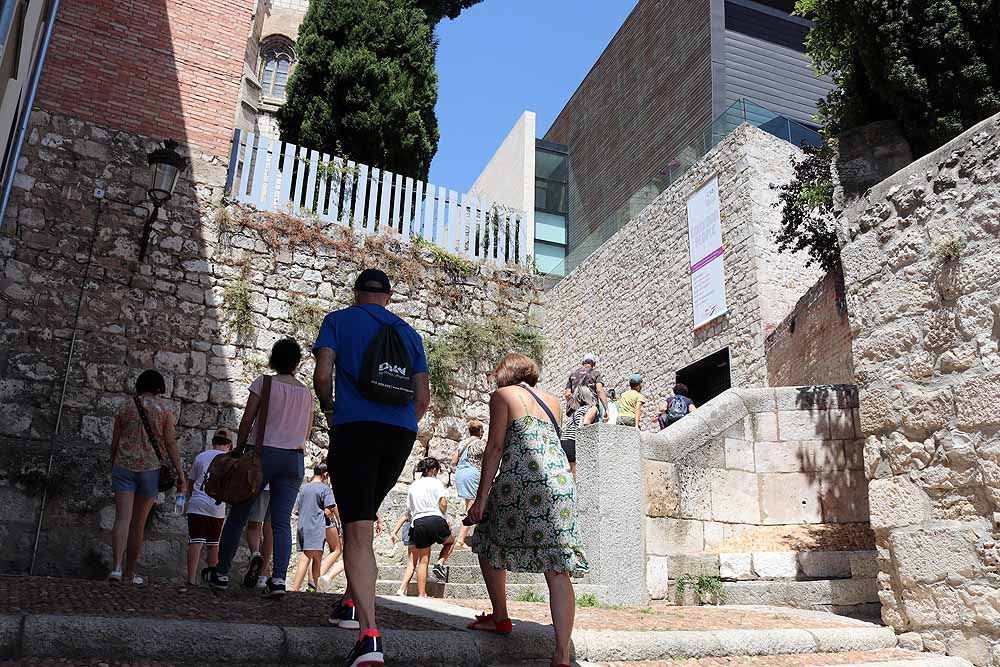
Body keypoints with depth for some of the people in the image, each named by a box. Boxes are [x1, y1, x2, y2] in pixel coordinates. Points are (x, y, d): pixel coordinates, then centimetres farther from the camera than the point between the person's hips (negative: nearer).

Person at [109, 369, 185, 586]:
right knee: (139, 523, 9)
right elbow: (170, 442, -5)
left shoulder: (125, 407, 8)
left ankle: (117, 567, -23)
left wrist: (113, 467, 22)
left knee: (122, 518, -6)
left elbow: (114, 442, 10)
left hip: (124, 466, 1)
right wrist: (180, 473, -3)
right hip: (150, 468, -1)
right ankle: (130, 572, 18)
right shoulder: (164, 408, 1)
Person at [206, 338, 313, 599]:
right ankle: (278, 577, -12)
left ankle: (221, 573, 14)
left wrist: (239, 450, 8)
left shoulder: (264, 382, 1)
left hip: (262, 453, -3)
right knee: (282, 521, -1)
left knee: (238, 515, 8)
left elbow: (246, 421, -1)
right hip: (295, 459, 3)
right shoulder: (306, 392, 12)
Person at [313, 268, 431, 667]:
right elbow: (423, 399, 12)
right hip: (401, 434, 4)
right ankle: (352, 603, 30)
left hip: (355, 428, -4)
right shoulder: (408, 333, 19)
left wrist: (329, 412, 15)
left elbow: (322, 376, -3)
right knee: (363, 518, 24)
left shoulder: (339, 320, 10)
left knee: (358, 530, -7)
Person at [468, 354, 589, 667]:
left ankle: (500, 618, 28)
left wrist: (481, 496, -2)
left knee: (488, 542, 21)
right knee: (558, 569, -2)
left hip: (521, 479, -4)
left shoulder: (502, 395, 8)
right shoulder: (553, 400, 23)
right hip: (561, 481, 5)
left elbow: (495, 447, -1)